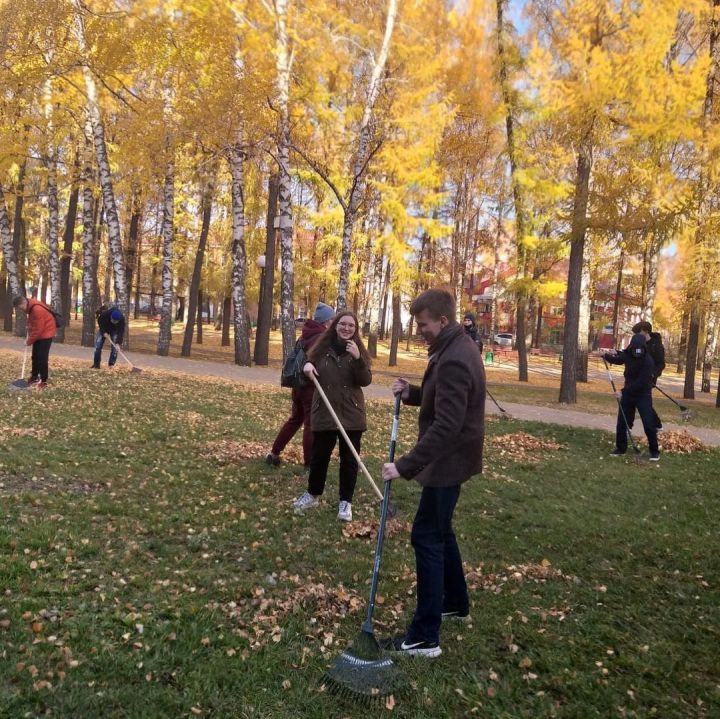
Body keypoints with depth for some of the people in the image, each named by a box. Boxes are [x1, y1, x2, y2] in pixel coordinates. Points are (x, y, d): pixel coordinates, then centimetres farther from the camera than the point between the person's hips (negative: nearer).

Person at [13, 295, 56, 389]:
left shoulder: (37, 309, -28)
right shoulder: (31, 307, 1)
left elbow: (38, 330, -25)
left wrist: (29, 341, -14)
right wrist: (29, 335, 7)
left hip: (46, 333, -9)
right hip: (38, 334, 10)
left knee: (42, 357, -9)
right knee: (35, 356, 13)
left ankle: (44, 381, -2)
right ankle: (34, 377, 24)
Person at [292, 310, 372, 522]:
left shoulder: (359, 350, -1)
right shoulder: (323, 347, 2)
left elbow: (366, 381, -10)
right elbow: (310, 367, 10)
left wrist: (357, 359, -25)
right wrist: (307, 365, -13)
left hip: (351, 413, -1)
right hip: (324, 411, 1)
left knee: (349, 458, 4)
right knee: (319, 455, 11)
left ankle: (346, 502, 15)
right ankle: (313, 494, 30)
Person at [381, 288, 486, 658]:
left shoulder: (453, 360, -24)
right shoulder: (457, 348, 9)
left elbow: (446, 427, -31)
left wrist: (405, 465, -32)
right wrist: (412, 392, 2)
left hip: (447, 461, -11)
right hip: (450, 458, 11)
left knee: (427, 537, -6)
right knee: (440, 531, 22)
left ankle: (424, 637, 1)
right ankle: (456, 603, 39)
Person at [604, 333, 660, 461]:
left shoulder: (648, 361, -23)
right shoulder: (628, 354, -5)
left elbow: (641, 382, -26)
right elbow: (617, 359, 19)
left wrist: (623, 391, -24)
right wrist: (606, 356, 3)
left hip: (643, 395, -5)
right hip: (628, 392, 5)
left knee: (648, 424, -5)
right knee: (622, 422, 8)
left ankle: (654, 451, 9)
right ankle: (621, 448, 21)